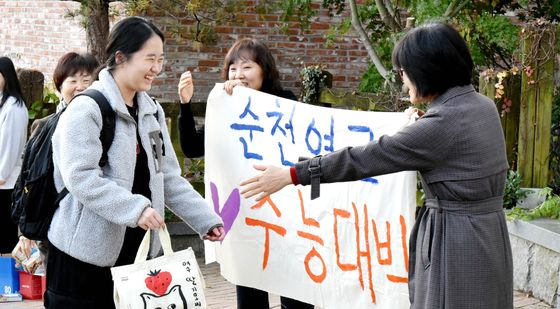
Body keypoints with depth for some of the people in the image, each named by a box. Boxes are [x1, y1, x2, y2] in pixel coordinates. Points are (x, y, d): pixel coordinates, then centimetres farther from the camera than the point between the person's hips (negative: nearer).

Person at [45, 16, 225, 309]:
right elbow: (80, 178, -22)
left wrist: (205, 219, 2)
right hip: (84, 255, -7)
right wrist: (135, 208, -30)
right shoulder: (86, 109, -12)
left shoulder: (151, 111, 11)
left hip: (135, 251, 7)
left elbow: (168, 177, 12)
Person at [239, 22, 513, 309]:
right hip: (485, 236, 9)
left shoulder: (443, 123, -21)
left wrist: (292, 175, -14)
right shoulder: (483, 105, 5)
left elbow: (367, 158, -18)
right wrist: (421, 122, 36)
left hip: (457, 245, -9)